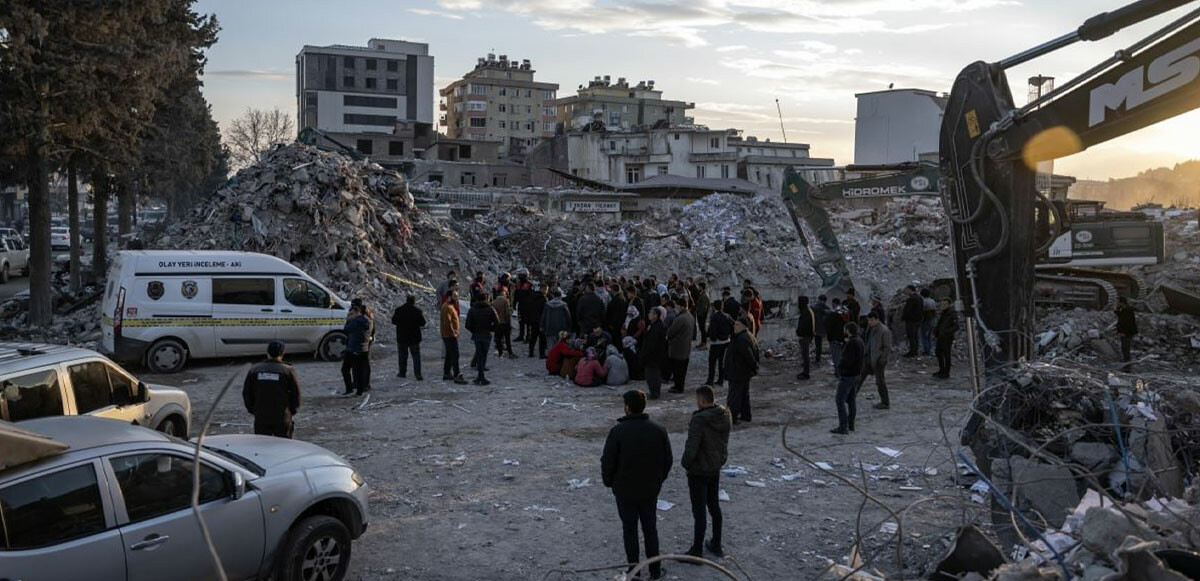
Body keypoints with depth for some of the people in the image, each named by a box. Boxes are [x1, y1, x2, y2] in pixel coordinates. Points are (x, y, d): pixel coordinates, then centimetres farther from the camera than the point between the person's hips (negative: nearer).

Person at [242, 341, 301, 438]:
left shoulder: (254, 370, 3)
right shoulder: (288, 371, -7)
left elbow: (246, 393, 6)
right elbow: (296, 393, -5)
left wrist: (252, 410, 15)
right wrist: (291, 410, 9)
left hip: (260, 417, 2)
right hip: (282, 417, -2)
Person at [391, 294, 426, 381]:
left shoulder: (398, 310, -6)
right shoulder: (417, 311, -10)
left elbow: (394, 321, 0)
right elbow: (422, 323, -6)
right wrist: (422, 316, 12)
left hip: (401, 337, 1)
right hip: (414, 338, -1)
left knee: (403, 355, 15)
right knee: (416, 355, 4)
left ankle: (402, 373, 21)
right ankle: (418, 374, -3)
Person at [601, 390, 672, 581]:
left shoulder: (618, 431, -18)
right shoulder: (658, 430, -6)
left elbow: (608, 461, -13)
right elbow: (668, 460, 2)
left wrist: (608, 482, 4)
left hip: (625, 490, -3)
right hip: (650, 490, 3)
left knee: (629, 529, 10)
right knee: (650, 528, 16)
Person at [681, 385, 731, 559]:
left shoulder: (699, 420, -29)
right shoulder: (725, 415, -5)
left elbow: (691, 449, -28)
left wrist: (684, 463, -11)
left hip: (699, 471, -7)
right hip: (716, 467, 7)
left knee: (699, 510, 4)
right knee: (714, 505, 22)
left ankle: (696, 551, 15)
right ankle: (716, 545, 35)